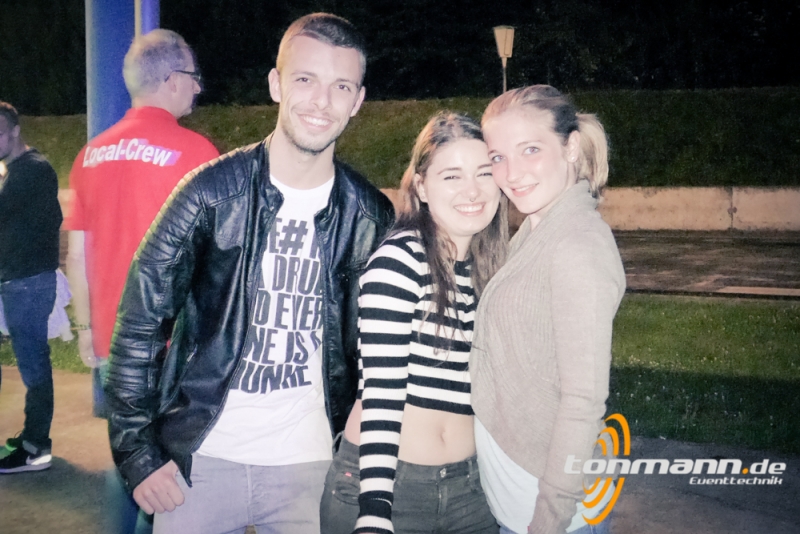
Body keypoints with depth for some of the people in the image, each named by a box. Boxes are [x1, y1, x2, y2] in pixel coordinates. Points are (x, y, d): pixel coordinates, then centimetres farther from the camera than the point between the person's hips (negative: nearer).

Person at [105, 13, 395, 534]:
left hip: (311, 465, 2)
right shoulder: (213, 192, -9)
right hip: (202, 457, -2)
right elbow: (140, 324, -6)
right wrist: (138, 451, -8)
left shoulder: (371, 216, -1)